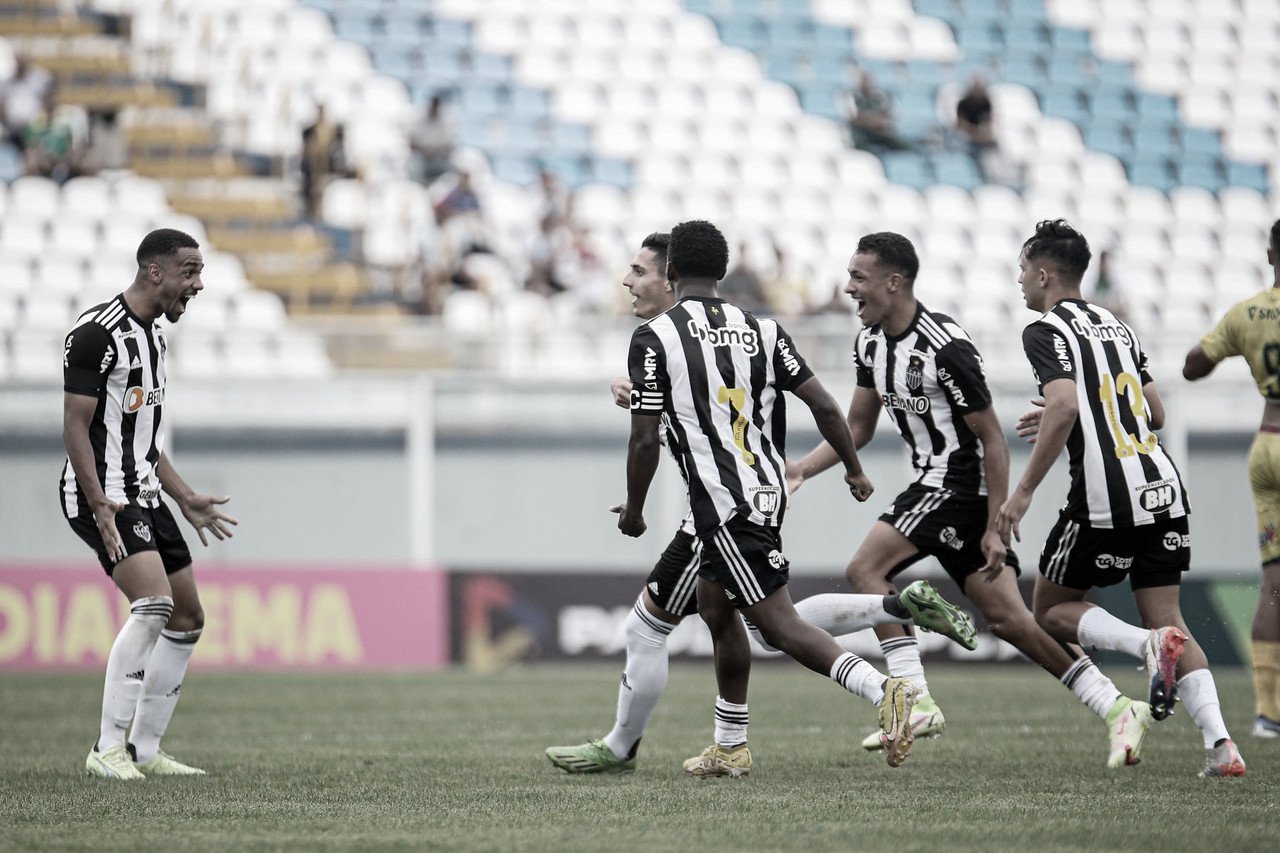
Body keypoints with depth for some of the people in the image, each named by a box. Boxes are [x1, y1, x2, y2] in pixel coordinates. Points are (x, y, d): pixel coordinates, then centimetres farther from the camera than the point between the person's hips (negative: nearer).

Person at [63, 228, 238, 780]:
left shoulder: (153, 333, 15)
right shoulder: (97, 333, -15)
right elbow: (75, 426, -18)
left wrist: (186, 500, 24)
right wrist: (100, 504, -25)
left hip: (143, 495, 10)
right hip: (104, 496, -10)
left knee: (187, 619, 10)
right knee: (154, 603, -25)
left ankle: (144, 750, 18)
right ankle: (107, 750, -22)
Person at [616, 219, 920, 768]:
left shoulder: (653, 338, -7)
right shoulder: (761, 329, 7)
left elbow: (644, 440, -9)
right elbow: (822, 405, 4)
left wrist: (633, 510, 6)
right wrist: (855, 471, 18)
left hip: (722, 505, -7)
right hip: (769, 491, 7)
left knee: (777, 621, -10)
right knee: (712, 603, 23)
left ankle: (881, 689, -30)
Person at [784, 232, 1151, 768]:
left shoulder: (945, 347, -19)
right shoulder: (871, 341, 7)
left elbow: (992, 438, -17)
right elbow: (857, 427, 18)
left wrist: (993, 530, -19)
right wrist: (801, 470, 4)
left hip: (962, 483, -8)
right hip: (935, 484, 8)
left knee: (865, 568, -15)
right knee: (1006, 618, 4)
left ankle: (915, 702, -15)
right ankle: (1118, 710, 5)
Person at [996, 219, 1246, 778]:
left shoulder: (1046, 331, -4)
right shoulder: (1116, 326, 20)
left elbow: (1064, 406, -20)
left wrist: (1024, 491, -16)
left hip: (1106, 499, -7)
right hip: (1163, 486, 7)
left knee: (1052, 611, 11)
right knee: (1167, 620, 9)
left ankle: (1149, 645, -16)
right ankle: (1220, 745, -9)